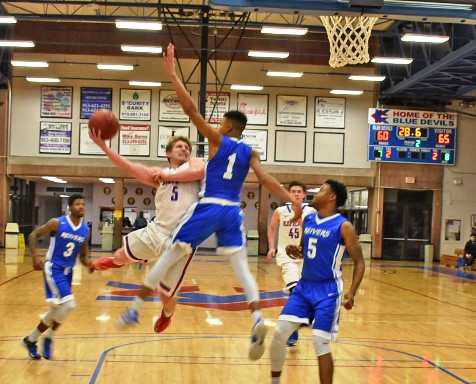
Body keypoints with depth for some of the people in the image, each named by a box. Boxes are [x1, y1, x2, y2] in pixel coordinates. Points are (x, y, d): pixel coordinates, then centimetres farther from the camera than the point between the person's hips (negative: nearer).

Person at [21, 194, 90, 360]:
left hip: (68, 271, 7)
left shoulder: (86, 230, 3)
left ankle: (30, 340, 31)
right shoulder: (57, 223, -11)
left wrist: (89, 264, -11)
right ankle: (49, 338, 0)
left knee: (58, 310, 13)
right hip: (53, 268, -7)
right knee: (69, 304, -21)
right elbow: (33, 235, -4)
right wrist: (35, 257, -16)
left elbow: (83, 256, 12)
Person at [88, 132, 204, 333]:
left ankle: (167, 314, 42)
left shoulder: (194, 164, 7)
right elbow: (129, 166, 2)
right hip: (157, 230, 3)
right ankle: (115, 261, 50)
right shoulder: (158, 174, 12)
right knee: (121, 257, 9)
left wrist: (168, 176, -9)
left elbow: (199, 172, -18)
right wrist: (102, 145, -7)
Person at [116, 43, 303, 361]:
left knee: (170, 256, 6)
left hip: (208, 208, -4)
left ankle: (135, 310, 12)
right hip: (233, 212, 4)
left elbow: (192, 110, -8)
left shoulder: (217, 140, 0)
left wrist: (173, 75, -6)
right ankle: (258, 319, -22)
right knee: (242, 266, 1)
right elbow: (266, 179, -2)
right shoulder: (250, 152, 11)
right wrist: (292, 200, -6)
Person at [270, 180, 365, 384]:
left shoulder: (343, 226, -12)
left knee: (320, 342, -10)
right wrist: (293, 251, -3)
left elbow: (359, 261, -10)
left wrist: (351, 292, -22)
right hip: (304, 285, 6)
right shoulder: (308, 220, 7)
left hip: (327, 290, -6)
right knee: (279, 332, 0)